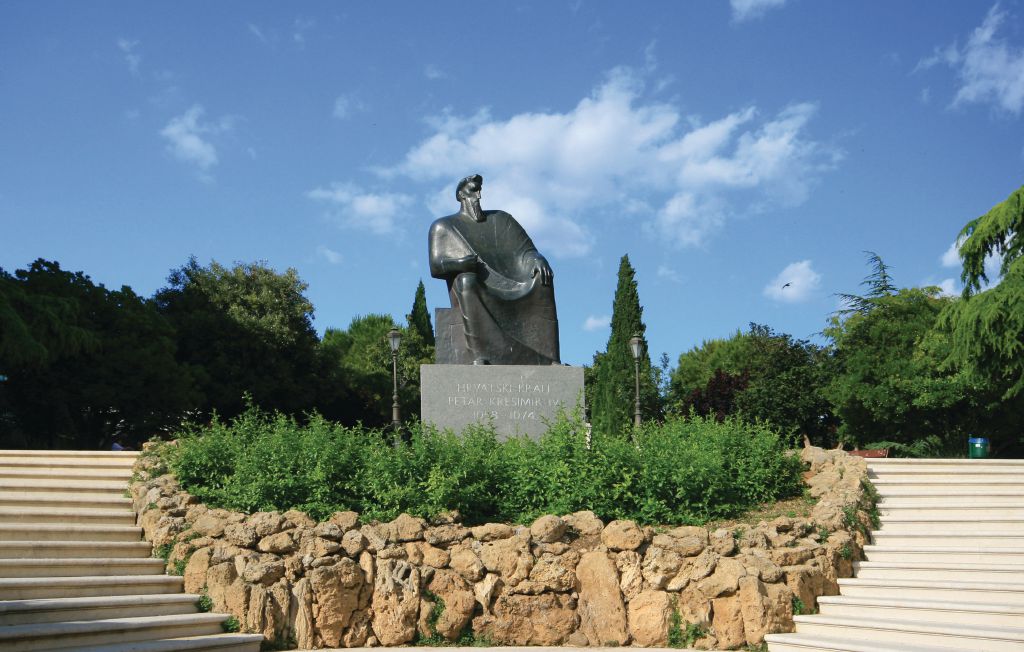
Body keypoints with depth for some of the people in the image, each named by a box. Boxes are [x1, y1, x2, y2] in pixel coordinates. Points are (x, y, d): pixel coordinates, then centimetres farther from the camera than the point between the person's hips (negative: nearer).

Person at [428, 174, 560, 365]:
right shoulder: (443, 227, 17)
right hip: (470, 285, -3)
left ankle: (551, 359, -35)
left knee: (542, 278, -25)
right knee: (467, 280, -38)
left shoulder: (500, 219, 25)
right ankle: (478, 355, -51)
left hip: (507, 288, 3)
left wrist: (538, 260, -11)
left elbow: (526, 251, 15)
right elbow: (436, 267, 3)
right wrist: (461, 262, -19)